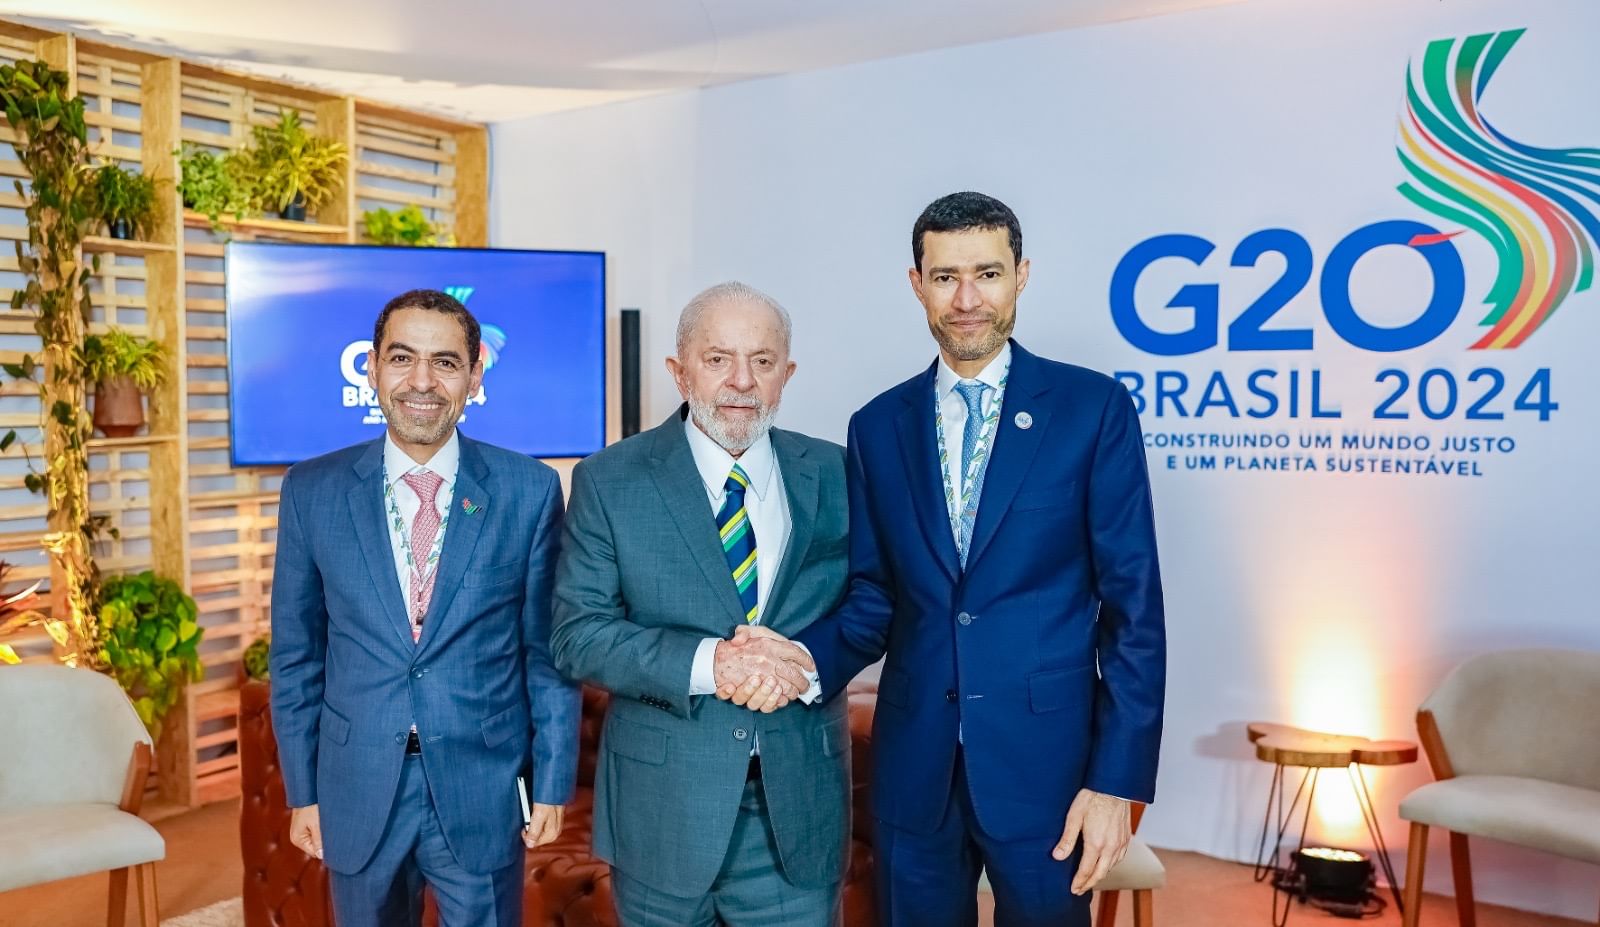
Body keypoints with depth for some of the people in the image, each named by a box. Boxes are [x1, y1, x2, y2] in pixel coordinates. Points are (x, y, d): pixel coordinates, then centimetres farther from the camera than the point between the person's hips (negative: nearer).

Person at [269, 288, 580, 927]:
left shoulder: (530, 490, -6)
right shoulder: (311, 491, -2)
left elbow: (548, 649, -1)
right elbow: (296, 655, 4)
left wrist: (554, 781, -1)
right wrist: (302, 791, 4)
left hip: (484, 792, -1)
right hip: (357, 794, 2)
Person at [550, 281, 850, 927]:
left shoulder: (835, 476, 1)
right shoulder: (609, 481, -6)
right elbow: (577, 634, -10)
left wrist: (807, 661, -17)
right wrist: (708, 661, -23)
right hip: (663, 806, -1)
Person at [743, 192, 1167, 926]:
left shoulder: (1093, 408, -5)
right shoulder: (878, 426, 5)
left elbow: (1132, 605, -6)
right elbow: (874, 597, 7)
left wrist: (1117, 778, -10)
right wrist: (805, 660, -13)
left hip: (1043, 756, -2)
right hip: (914, 761, 3)